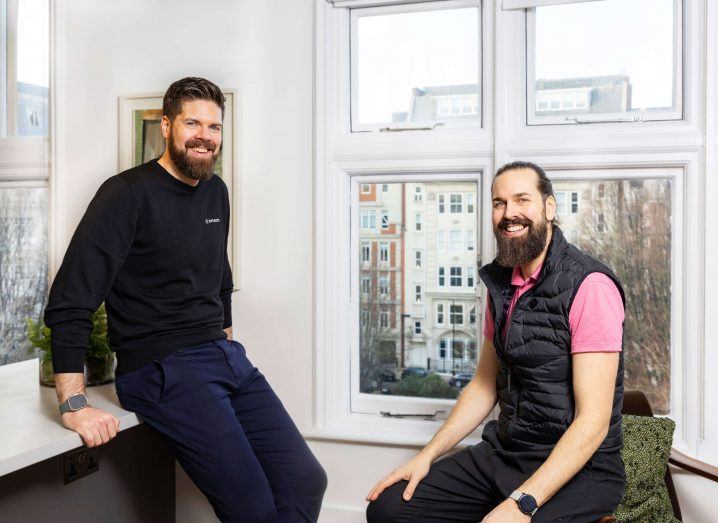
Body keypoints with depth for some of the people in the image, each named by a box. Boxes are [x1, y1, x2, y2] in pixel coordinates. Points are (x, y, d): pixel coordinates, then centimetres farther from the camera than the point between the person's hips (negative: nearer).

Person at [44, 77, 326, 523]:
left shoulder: (216, 192, 12)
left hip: (227, 357, 7)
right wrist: (74, 404, -23)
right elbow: (70, 303, -16)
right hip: (161, 370, -7)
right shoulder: (129, 194, -11)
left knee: (307, 482, 0)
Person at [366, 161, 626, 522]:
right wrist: (428, 455, 4)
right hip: (502, 452, 7)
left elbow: (593, 421, -20)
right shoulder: (500, 282, 7)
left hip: (577, 467, -7)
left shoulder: (588, 285, -17)